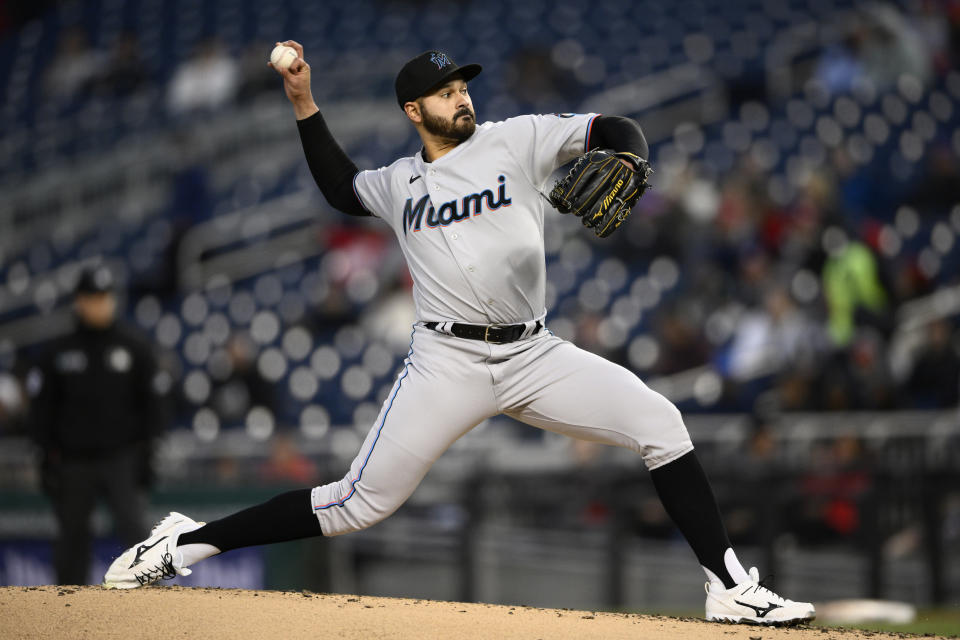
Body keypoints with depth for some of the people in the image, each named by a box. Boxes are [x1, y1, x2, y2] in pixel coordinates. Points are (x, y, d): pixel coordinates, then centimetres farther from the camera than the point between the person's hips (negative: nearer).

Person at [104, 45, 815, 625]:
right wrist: (304, 104, 26)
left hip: (534, 356, 1)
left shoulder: (517, 140, 5)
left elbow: (615, 130, -3)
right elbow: (343, 188, 34)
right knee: (360, 503, -7)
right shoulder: (399, 183, 12)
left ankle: (731, 589, -8)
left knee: (661, 424, -13)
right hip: (449, 362, -1)